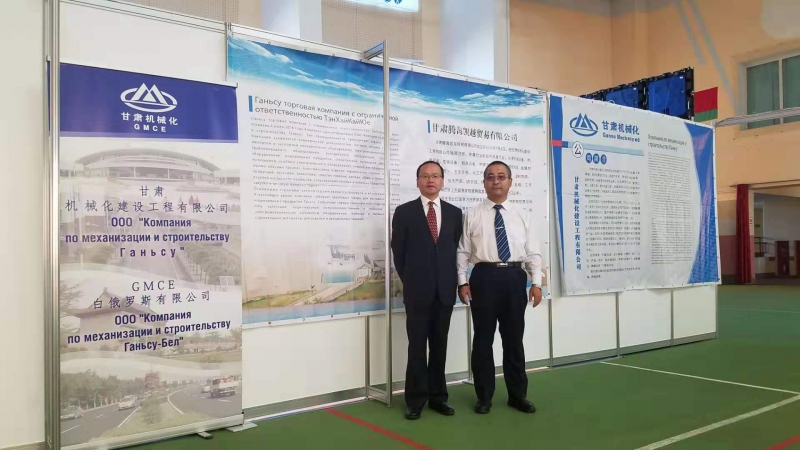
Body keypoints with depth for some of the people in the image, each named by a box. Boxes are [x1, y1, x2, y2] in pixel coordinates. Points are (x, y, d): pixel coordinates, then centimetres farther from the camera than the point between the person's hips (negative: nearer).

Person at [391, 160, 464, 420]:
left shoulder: (454, 213, 9)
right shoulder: (404, 212, 1)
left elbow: (457, 249, 11)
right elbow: (398, 251, 3)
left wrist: (452, 281, 5)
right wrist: (409, 281, 3)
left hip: (445, 290, 3)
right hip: (417, 290, -2)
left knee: (439, 345, 9)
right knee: (417, 346, 2)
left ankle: (437, 396, 19)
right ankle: (416, 399, 11)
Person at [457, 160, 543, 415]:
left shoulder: (522, 216, 10)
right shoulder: (472, 215, 4)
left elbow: (533, 252, 7)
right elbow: (463, 252, 2)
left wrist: (536, 283, -2)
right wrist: (463, 282, -7)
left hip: (515, 277, 2)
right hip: (484, 276, -1)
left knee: (514, 338, 10)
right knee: (483, 339, 5)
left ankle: (518, 395, 24)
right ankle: (484, 396, 19)